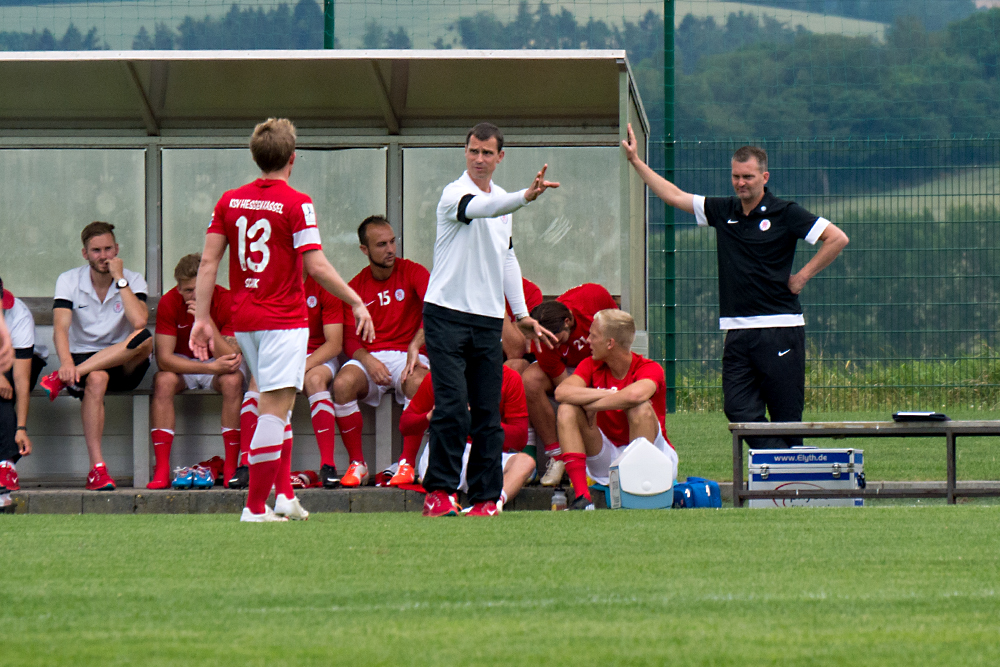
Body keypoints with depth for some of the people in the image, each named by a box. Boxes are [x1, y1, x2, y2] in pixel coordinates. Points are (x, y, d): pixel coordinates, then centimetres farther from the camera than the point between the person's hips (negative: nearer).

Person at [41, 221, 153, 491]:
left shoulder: (133, 281, 0)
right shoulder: (69, 281, 0)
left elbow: (139, 322, -20)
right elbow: (60, 327, -15)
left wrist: (120, 279, -16)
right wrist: (66, 362, -35)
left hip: (124, 366, 1)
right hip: (82, 361, -1)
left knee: (144, 339, -33)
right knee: (96, 379, -38)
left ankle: (62, 379, -35)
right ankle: (97, 469, -41)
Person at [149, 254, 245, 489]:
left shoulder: (227, 302, -21)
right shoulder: (169, 303, -19)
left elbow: (231, 359, -27)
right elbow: (164, 359, -25)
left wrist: (206, 320, -38)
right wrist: (211, 367, -35)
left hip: (217, 364, -1)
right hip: (181, 364, 1)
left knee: (232, 380, -34)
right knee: (164, 381, -32)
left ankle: (231, 468, -29)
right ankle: (162, 469, -33)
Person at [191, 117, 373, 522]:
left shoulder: (230, 201, 7)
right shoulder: (296, 204, -9)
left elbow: (208, 262, 4)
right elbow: (316, 266, -13)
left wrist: (202, 318, 6)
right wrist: (357, 302, -3)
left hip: (243, 320, 6)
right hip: (283, 319, -6)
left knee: (277, 405, 20)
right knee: (275, 407, -7)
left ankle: (284, 495, 17)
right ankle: (255, 506, -12)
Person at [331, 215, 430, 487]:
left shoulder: (412, 272, 4)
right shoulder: (356, 286, 9)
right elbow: (350, 338, 4)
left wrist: (415, 346, -25)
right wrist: (368, 361, -17)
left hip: (407, 356, -2)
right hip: (369, 356, 2)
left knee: (417, 382, -38)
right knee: (342, 383, -31)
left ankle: (407, 464, -27)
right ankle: (357, 464, -20)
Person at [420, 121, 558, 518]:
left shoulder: (503, 201, 16)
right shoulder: (454, 195, -7)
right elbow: (482, 209, -30)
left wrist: (521, 313, 21)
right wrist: (526, 196, -46)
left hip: (488, 321, 6)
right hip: (447, 314, -6)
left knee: (488, 414, 2)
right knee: (453, 408, -14)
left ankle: (485, 499, 5)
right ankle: (438, 492, -7)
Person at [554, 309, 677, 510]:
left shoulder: (650, 369, -13)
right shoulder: (591, 366, 2)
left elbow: (634, 395, -38)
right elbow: (561, 392, -17)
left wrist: (592, 405, -23)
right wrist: (604, 395, -24)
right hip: (606, 460, 4)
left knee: (640, 408, -29)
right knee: (567, 409, -14)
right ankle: (581, 495, -30)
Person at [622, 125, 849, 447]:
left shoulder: (785, 213, -2)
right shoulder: (723, 211, 12)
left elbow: (837, 239, -6)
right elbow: (674, 195, 22)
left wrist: (802, 277, -5)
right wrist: (636, 161, 22)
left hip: (779, 329, -5)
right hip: (738, 332, 5)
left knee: (786, 414, -4)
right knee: (738, 409, -5)